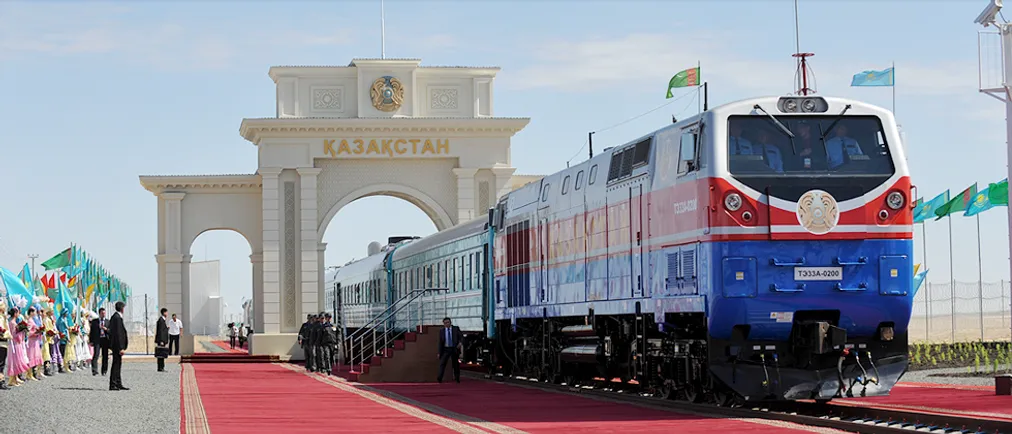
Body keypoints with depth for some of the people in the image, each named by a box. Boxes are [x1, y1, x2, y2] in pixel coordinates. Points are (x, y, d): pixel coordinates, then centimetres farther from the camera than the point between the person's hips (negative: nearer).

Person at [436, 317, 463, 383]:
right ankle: (439, 377, -19)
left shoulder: (456, 329, 1)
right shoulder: (442, 331, 5)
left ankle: (457, 378, 18)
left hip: (454, 349, -1)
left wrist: (461, 343, -25)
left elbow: (461, 337, -3)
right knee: (442, 363, -12)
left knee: (456, 364, 7)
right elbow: (440, 342, 7)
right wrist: (439, 352, 3)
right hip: (445, 349, 1)